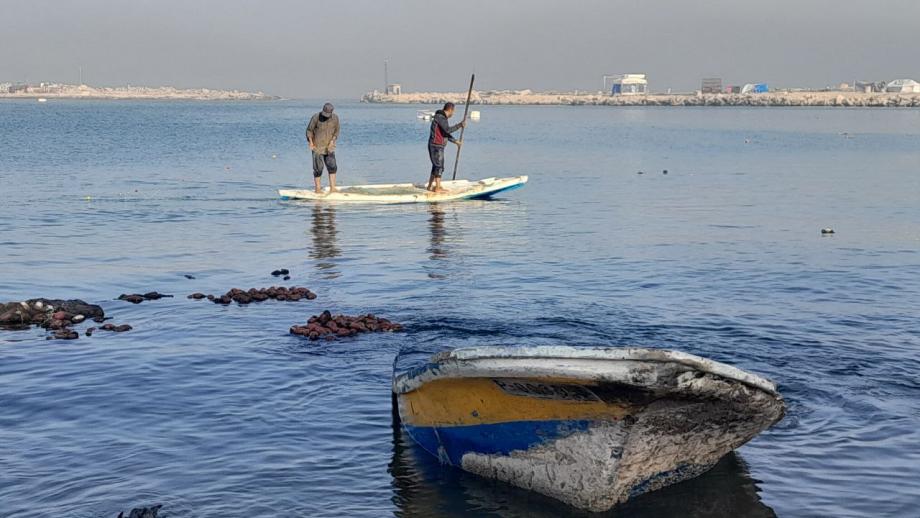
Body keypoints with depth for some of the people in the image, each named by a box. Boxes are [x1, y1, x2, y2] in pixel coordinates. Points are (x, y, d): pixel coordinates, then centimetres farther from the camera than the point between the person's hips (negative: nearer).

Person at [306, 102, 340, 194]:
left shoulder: (335, 118, -1)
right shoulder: (316, 117, -12)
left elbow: (336, 131, 10)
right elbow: (309, 130, -4)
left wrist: (332, 141, -5)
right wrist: (311, 142, -14)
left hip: (329, 147, 3)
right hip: (317, 147, -3)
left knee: (332, 167, -5)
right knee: (318, 168, -2)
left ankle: (332, 188, -2)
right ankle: (318, 188, 7)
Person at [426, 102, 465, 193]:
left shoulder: (443, 117, 16)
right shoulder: (440, 117, -16)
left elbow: (446, 133, 24)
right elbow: (448, 130, -27)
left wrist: (456, 141, 26)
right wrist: (460, 125, -20)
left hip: (438, 147, 10)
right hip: (436, 146, -10)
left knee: (436, 166, 15)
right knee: (439, 167, -7)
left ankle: (430, 186, 22)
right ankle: (437, 188, -4)